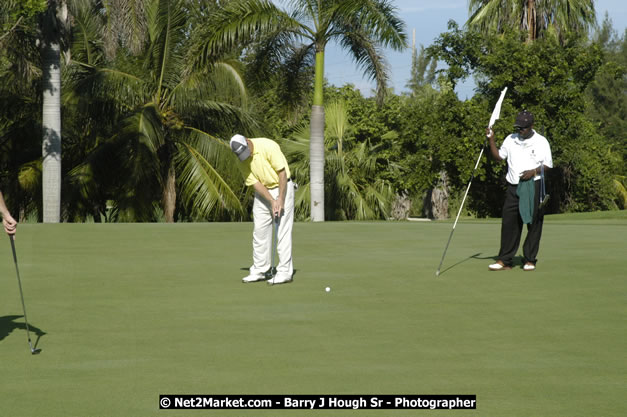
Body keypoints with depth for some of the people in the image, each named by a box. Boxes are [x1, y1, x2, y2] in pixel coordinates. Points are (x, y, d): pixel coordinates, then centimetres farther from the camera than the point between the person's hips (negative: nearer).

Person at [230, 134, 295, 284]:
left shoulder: (268, 146, -22)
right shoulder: (242, 161, -6)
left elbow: (282, 173, -19)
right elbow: (255, 183, -8)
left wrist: (280, 200, -20)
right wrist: (272, 202, -18)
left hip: (282, 188, -5)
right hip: (263, 192, 5)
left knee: (283, 231, -9)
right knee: (259, 231, 3)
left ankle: (285, 272, -8)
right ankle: (259, 270, 11)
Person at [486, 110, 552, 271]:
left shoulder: (541, 142, 1)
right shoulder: (510, 139, 11)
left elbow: (548, 165, 2)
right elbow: (498, 156, 17)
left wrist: (534, 171, -15)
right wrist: (491, 140, 4)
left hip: (533, 187, -3)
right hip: (513, 187, 3)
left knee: (533, 224, 0)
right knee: (509, 222, -1)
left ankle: (530, 260, 8)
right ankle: (505, 260, 2)